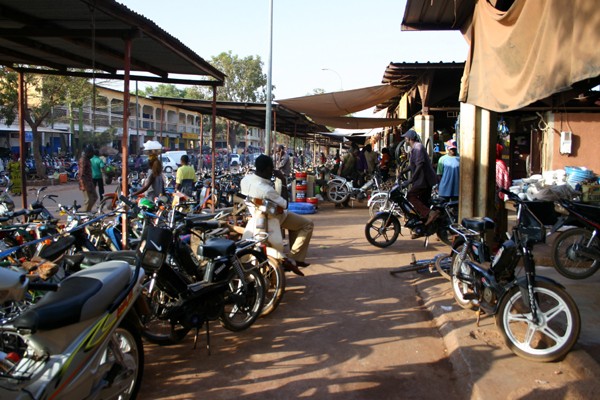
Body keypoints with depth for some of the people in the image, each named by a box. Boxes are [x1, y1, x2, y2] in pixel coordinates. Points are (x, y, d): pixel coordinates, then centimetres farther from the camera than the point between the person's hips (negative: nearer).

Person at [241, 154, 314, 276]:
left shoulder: (245, 179, -15)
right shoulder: (267, 190, -39)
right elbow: (285, 205, -23)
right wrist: (283, 181, -23)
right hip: (273, 218, -9)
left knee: (295, 220, 30)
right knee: (308, 225, 3)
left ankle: (294, 257, 31)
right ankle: (293, 259, 2)